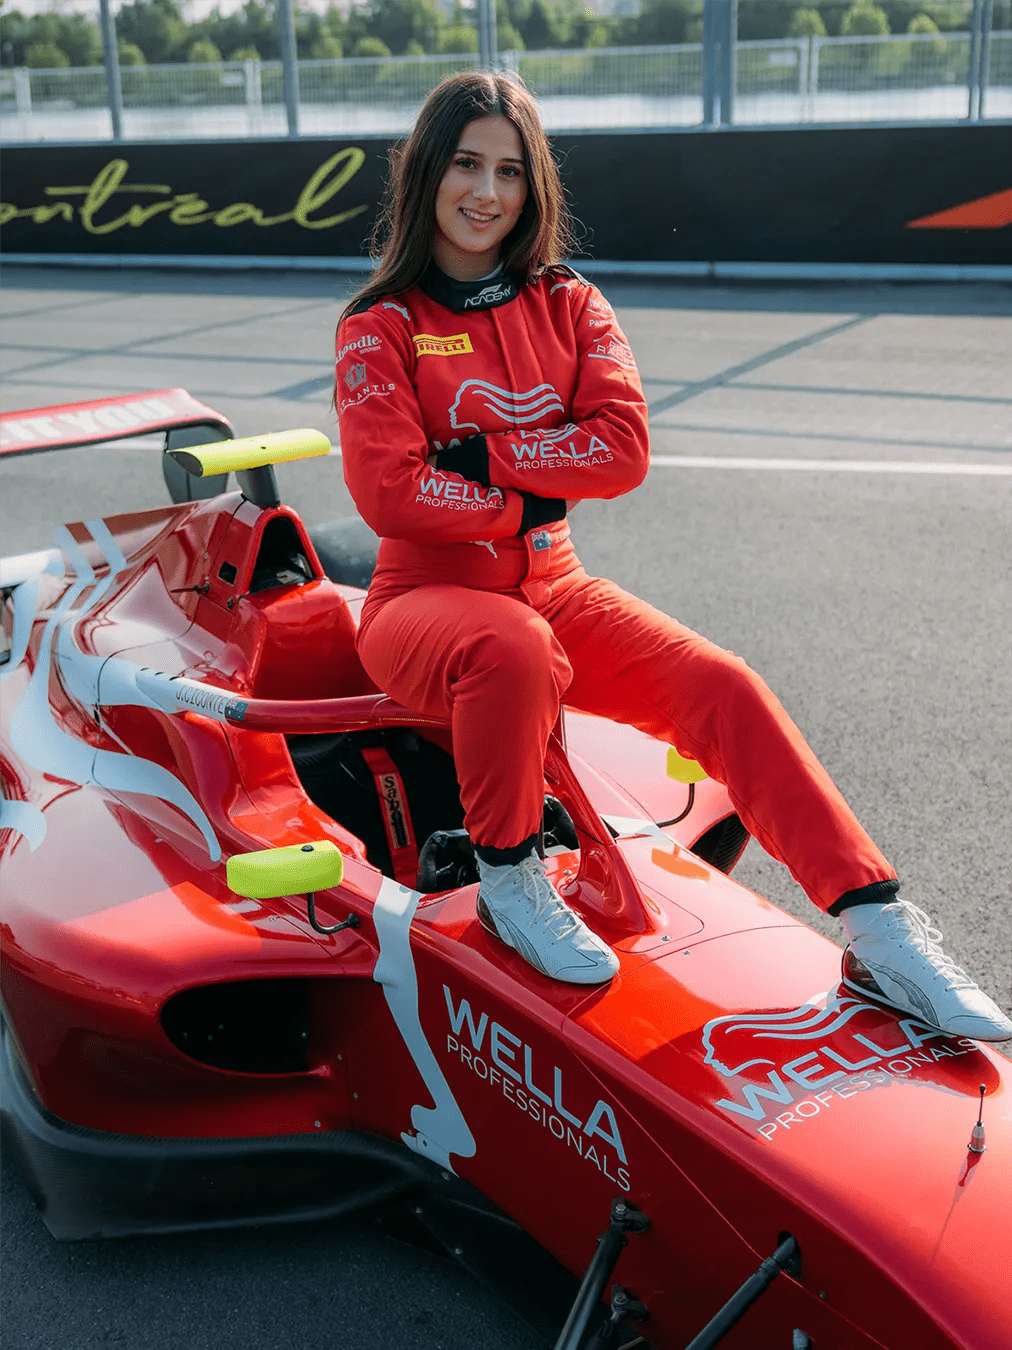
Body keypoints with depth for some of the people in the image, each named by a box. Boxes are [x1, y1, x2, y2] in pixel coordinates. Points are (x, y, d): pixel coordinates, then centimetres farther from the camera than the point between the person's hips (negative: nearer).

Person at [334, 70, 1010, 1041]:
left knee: (721, 685, -20)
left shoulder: (569, 307, 9)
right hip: (424, 597, -4)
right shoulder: (381, 327, -2)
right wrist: (529, 496, -9)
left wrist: (477, 455, -12)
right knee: (514, 646, -40)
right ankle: (507, 881, -15)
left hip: (549, 586, 4)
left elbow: (624, 449, -7)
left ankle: (879, 932, -23)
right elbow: (389, 492, -15)